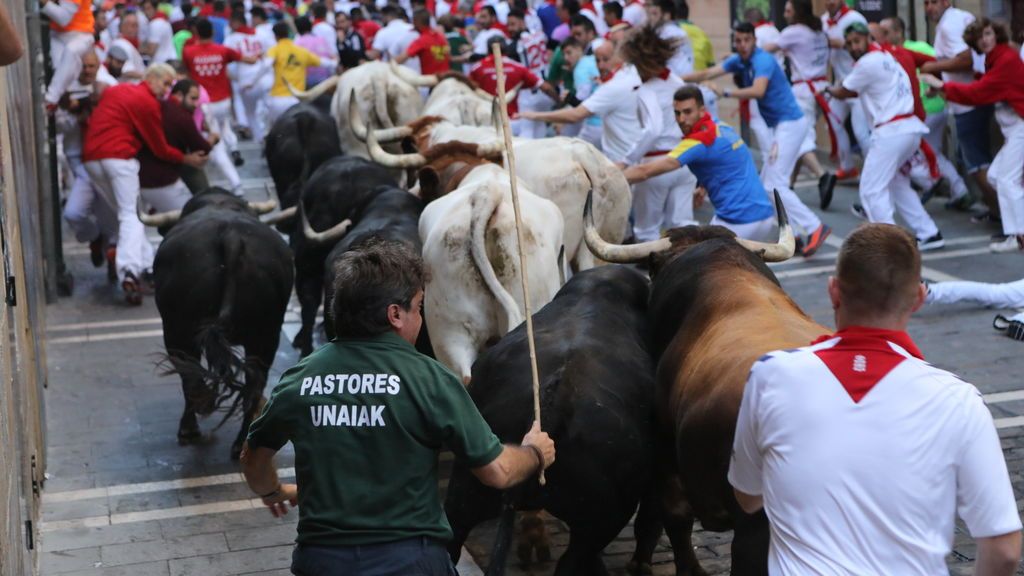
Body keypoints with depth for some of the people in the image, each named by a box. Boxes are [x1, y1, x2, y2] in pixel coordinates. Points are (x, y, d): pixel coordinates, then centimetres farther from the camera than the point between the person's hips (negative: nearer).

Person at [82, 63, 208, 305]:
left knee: (124, 212, 14)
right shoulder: (148, 102, -2)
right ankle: (129, 270, -28)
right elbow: (160, 149, 1)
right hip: (119, 156, -7)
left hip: (90, 157, 7)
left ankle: (146, 264, 9)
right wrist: (186, 159, 13)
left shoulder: (114, 90, 21)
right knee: (131, 215, -9)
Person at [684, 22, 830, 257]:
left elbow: (758, 91, -34)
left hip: (790, 123, -10)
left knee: (774, 185, -12)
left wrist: (725, 93, -35)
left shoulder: (763, 60, -18)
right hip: (782, 125, 10)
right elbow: (707, 74, 3)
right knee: (767, 183, 12)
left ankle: (814, 227, -13)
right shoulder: (739, 61, 7)